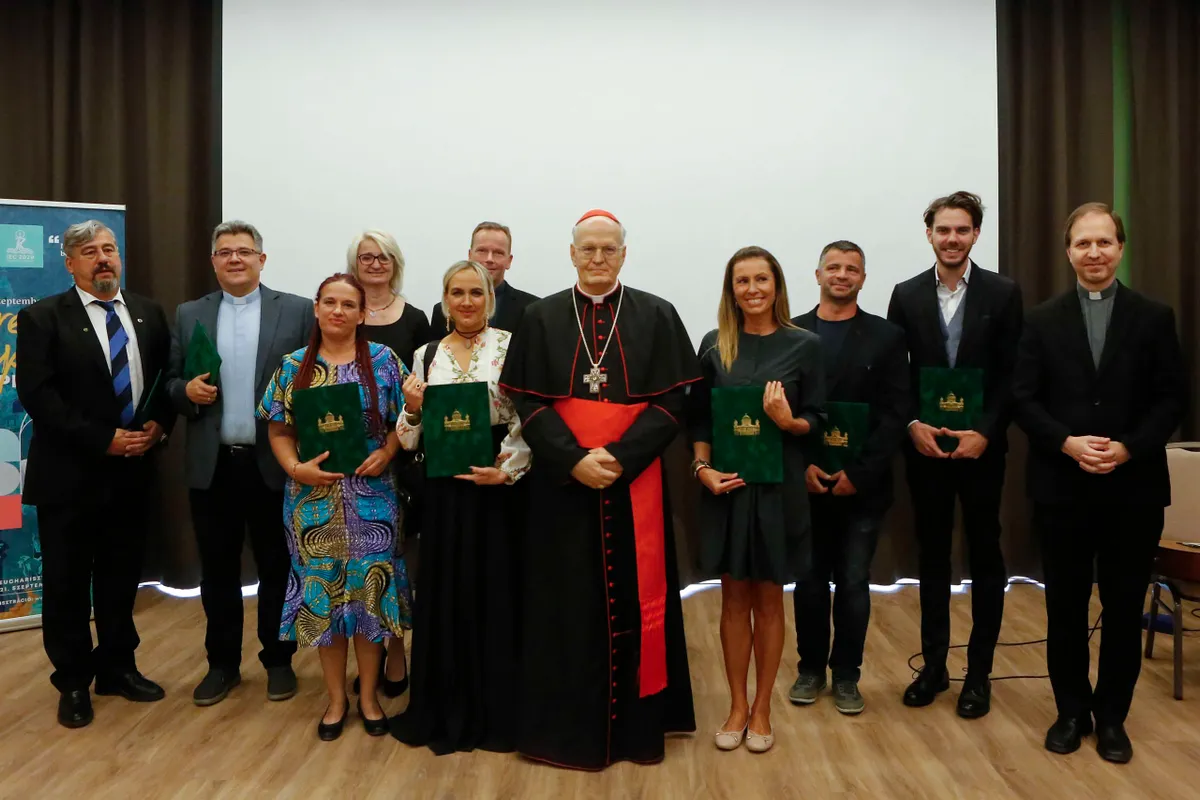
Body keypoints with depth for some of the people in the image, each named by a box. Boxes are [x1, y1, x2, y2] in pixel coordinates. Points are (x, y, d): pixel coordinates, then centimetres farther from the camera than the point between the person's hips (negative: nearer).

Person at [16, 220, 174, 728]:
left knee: (122, 577, 14)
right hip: (69, 475, -3)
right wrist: (104, 439, -18)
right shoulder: (41, 318, -6)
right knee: (67, 584, 8)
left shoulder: (148, 313, 7)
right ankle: (73, 682, 23)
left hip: (132, 471, 4)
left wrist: (158, 426, -7)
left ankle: (117, 668, 29)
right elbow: (37, 395, -13)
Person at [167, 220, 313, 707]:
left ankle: (278, 660, 26)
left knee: (277, 568, 9)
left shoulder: (298, 312, 0)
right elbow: (170, 383, 10)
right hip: (211, 465, 3)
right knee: (217, 570, 12)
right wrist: (187, 390, -12)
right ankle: (222, 663, 28)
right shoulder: (189, 316, 8)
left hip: (274, 463, -2)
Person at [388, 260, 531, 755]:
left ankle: (496, 711, 21)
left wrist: (507, 471, -19)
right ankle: (447, 710, 25)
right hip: (443, 490, 3)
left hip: (498, 486, -3)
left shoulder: (511, 346, -2)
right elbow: (411, 439, 9)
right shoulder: (426, 355, 8)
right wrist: (412, 410, -11)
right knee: (446, 593, 9)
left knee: (495, 591, 4)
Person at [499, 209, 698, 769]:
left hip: (635, 481, 0)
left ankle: (637, 723, 21)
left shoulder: (656, 316, 3)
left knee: (634, 597, 6)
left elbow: (670, 401, -3)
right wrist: (574, 459, -14)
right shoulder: (542, 318, 5)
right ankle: (569, 724, 20)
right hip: (562, 481, 1)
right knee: (566, 601, 6)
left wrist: (620, 457, -15)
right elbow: (528, 403, 0)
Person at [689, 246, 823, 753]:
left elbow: (815, 421, 0)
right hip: (726, 486, 1)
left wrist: (787, 421, -20)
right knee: (734, 598, 10)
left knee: (768, 599, 9)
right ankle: (737, 706, 25)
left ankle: (762, 709, 25)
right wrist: (703, 469, -10)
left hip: (778, 485, -1)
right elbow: (697, 419, 4)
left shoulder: (804, 345, -2)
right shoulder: (714, 345, 2)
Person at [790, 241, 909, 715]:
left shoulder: (886, 336, 2)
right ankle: (811, 667, 27)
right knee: (809, 581, 11)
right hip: (805, 482, 1)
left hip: (861, 485, -1)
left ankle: (846, 674, 23)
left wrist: (858, 473, -12)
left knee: (853, 583, 7)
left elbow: (894, 415, -4)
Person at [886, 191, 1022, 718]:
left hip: (981, 447, -1)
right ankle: (933, 666, 24)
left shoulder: (1003, 294, -1)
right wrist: (912, 426, -12)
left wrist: (984, 433, -15)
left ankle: (979, 673, 21)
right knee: (931, 557, 11)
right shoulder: (906, 295, 3)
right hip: (925, 448, 2)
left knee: (984, 556, 8)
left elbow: (1012, 376, -4)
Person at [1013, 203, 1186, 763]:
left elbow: (1173, 399, 0)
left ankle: (1112, 717, 24)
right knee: (1065, 605, 9)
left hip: (1133, 487, 0)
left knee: (1124, 607, 8)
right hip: (1061, 486, 0)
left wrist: (1128, 448, -15)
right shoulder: (1043, 320, 5)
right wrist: (1068, 443, -16)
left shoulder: (1154, 317, 4)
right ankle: (1072, 711, 24)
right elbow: (1024, 399, -1)